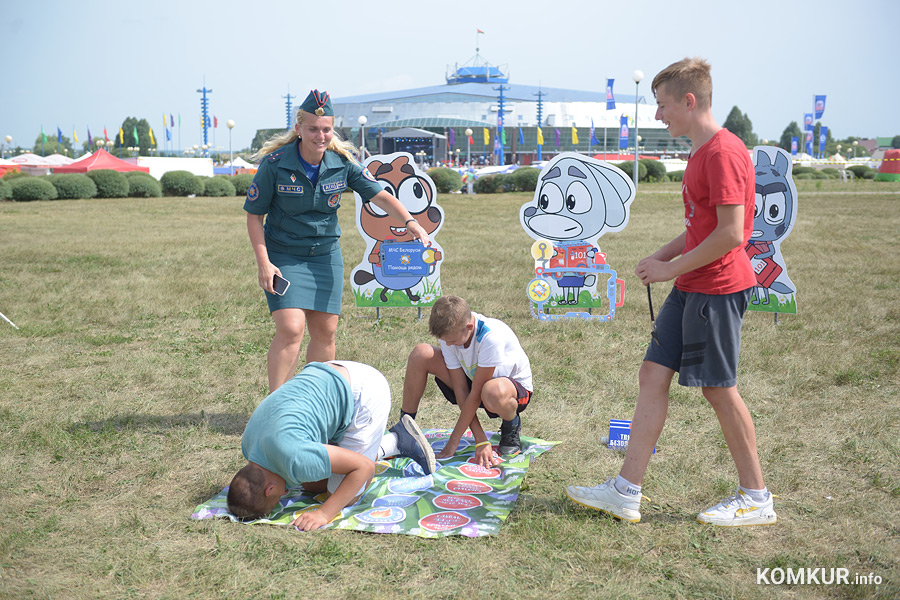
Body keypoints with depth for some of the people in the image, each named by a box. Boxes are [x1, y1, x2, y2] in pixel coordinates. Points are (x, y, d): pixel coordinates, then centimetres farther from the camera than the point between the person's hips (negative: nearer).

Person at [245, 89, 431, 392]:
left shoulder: (343, 162, -7)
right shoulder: (275, 163, -15)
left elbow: (380, 195, -11)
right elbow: (254, 215, -8)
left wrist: (410, 222, -28)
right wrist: (263, 262, -15)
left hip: (326, 255, 4)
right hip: (283, 256, -3)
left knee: (325, 332, 5)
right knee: (291, 328, -17)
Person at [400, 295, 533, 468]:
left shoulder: (491, 336, -35)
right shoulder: (450, 333, -18)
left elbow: (476, 394, -29)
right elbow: (461, 390, -18)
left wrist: (453, 442, -24)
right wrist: (481, 441, -25)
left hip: (516, 385, -5)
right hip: (474, 381, 5)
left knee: (493, 391, -45)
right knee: (420, 354, -17)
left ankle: (512, 425, -8)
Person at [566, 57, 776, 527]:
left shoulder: (724, 152, -16)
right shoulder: (700, 153, 16)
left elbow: (731, 233, -22)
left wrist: (672, 268, -14)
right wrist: (661, 256, 9)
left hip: (718, 288, -10)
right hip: (689, 289, 10)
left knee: (720, 389, -1)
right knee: (653, 374, 7)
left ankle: (756, 499, 16)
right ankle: (626, 492, 11)